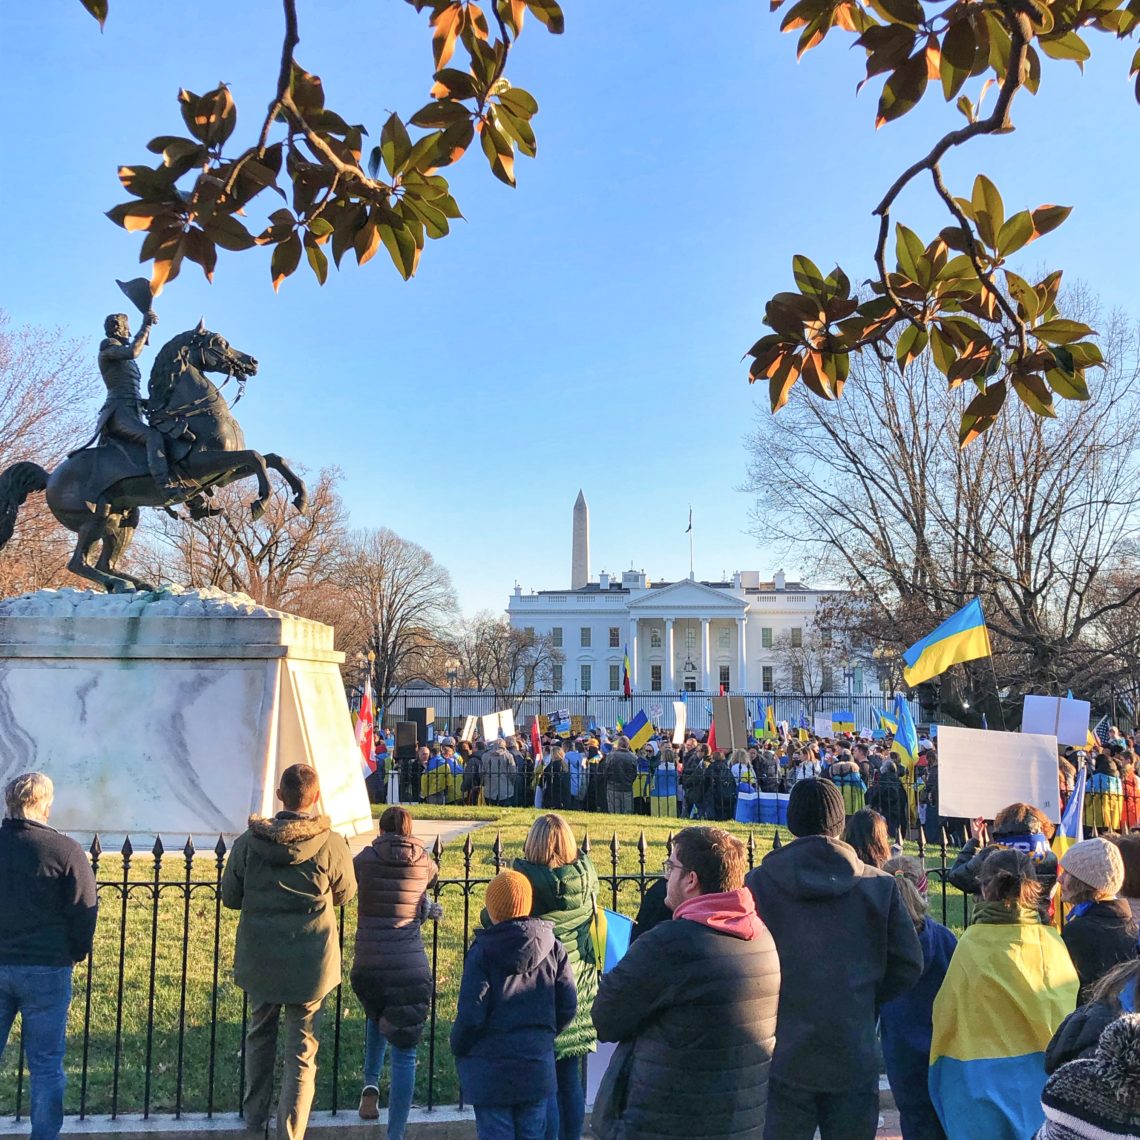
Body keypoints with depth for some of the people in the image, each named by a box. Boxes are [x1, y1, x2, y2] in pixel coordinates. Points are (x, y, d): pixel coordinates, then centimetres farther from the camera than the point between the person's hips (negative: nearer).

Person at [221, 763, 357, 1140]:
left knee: (259, 1034, 25)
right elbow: (345, 894, 2)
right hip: (311, 961, -2)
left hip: (259, 958, 3)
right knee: (302, 1051, 8)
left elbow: (230, 897, 2)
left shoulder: (247, 842, -9)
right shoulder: (332, 844, -13)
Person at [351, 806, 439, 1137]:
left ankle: (371, 1084, 20)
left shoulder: (364, 859, 2)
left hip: (367, 967, 1)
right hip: (411, 968, -1)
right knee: (404, 1054, 6)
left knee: (378, 1017, 34)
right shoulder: (424, 861, 4)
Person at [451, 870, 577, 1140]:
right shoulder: (552, 947, -2)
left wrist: (458, 1050, 4)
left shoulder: (482, 951, -13)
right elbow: (568, 1006, 1)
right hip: (537, 1065, 3)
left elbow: (470, 1014, -14)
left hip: (490, 1069, -3)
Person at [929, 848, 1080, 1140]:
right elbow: (1069, 1003, 3)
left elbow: (946, 1010, -8)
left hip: (986, 1076, -3)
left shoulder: (973, 944, -15)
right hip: (1040, 1072, 3)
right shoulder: (1050, 940, -6)